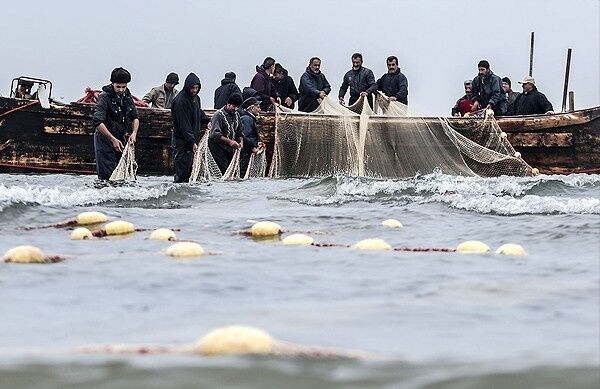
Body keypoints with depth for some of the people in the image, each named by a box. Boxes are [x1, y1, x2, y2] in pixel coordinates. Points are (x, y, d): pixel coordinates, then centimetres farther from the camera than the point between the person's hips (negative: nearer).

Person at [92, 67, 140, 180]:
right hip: (105, 138, -6)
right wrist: (113, 140, -23)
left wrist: (134, 133, -4)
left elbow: (135, 118, 16)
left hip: (121, 138, 6)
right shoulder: (104, 96, -14)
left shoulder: (127, 96, 7)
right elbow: (98, 122, -21)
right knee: (106, 175, -11)